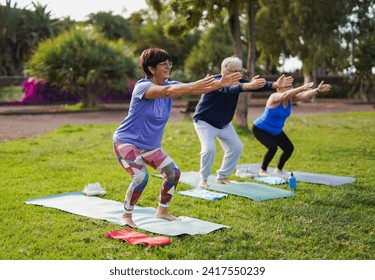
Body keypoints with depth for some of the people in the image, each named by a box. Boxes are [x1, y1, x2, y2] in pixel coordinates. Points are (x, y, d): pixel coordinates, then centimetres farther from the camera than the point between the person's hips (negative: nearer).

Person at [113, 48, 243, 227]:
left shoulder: (170, 85, -2)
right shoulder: (142, 86, -24)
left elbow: (193, 89, -16)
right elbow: (167, 91, -44)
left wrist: (219, 84, -31)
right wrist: (195, 85, -55)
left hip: (150, 145, 8)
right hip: (126, 141, -8)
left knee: (173, 173, 5)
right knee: (141, 177, -24)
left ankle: (162, 211, 26)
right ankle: (127, 215, -1)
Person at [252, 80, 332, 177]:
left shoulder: (290, 98, -10)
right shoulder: (275, 97, -28)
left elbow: (305, 95, -26)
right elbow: (285, 95, -50)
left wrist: (318, 90, -44)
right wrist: (302, 88, -60)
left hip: (276, 131, 8)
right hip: (260, 129, -8)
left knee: (289, 148, 2)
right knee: (272, 147, -27)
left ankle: (278, 170, 25)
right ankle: (263, 170, -4)